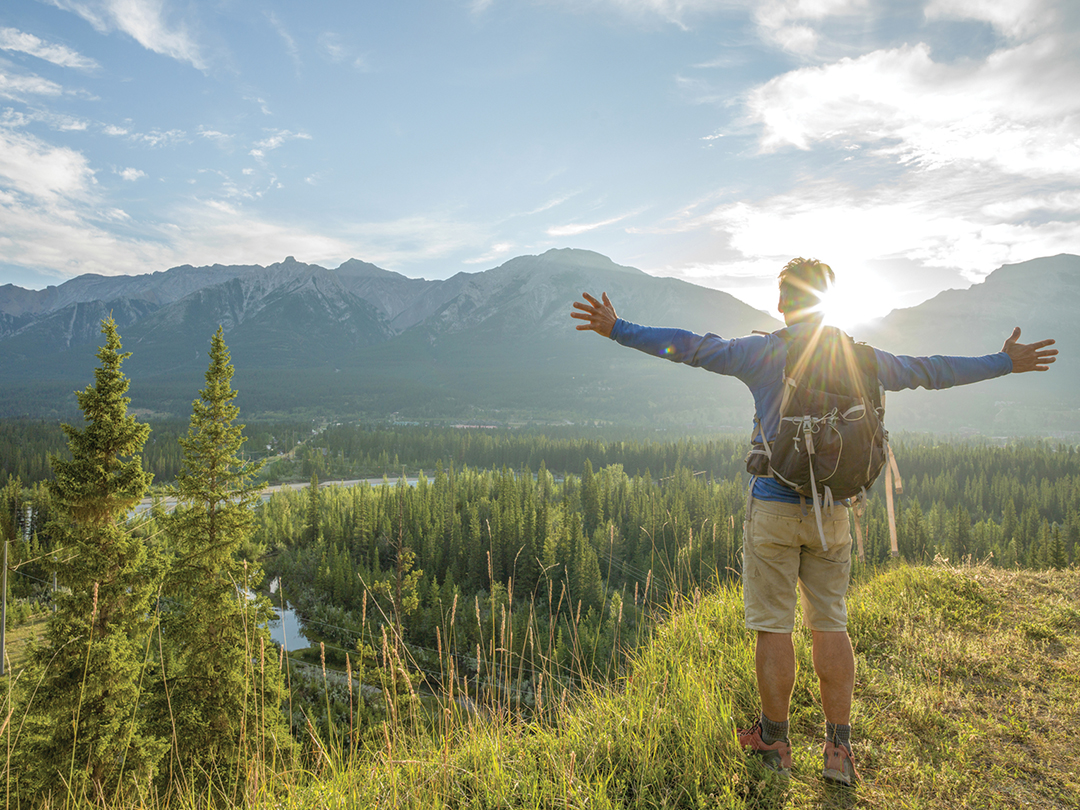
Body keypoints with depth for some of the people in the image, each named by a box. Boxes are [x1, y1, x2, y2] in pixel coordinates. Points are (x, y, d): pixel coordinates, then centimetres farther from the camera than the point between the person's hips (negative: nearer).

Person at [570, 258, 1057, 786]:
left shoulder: (762, 353, -6)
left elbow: (689, 347, -9)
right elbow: (930, 370, 15)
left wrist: (617, 330, -4)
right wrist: (1004, 363, 30)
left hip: (773, 508, -4)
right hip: (832, 513, 4)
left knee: (774, 627, 5)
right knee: (830, 626, 13)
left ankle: (775, 743, 18)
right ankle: (839, 749, 17)